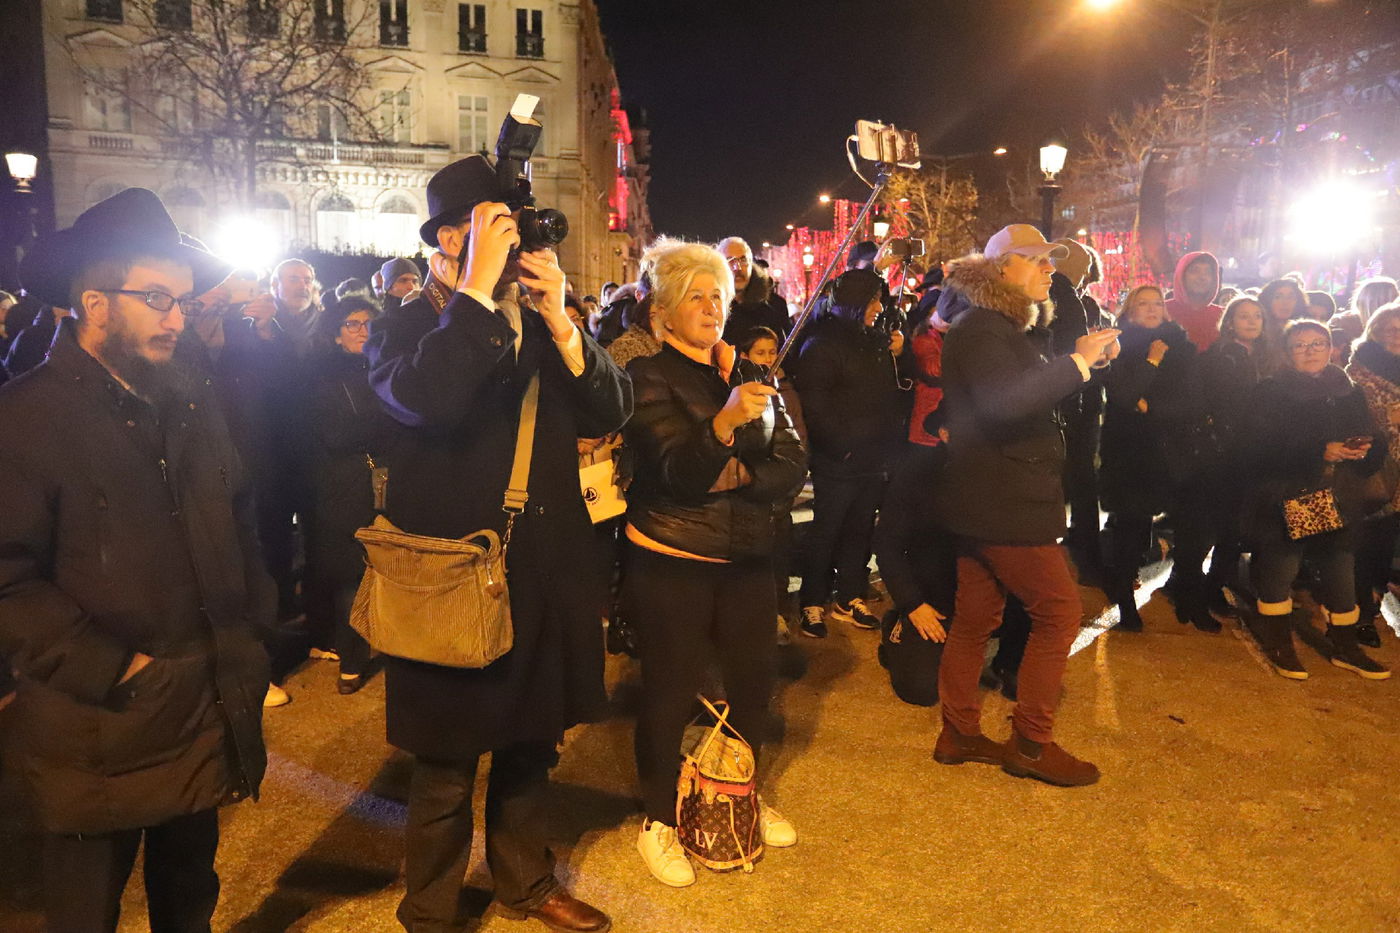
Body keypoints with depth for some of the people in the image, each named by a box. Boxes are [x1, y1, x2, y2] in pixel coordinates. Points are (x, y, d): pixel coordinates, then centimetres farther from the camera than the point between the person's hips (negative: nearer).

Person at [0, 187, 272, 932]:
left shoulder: (191, 403, 6)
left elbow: (238, 518, 14)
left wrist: (249, 616, 6)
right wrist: (107, 669, -18)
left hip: (208, 715, 5)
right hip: (101, 735, -5)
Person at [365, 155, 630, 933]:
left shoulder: (543, 326, 7)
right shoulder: (404, 328, -7)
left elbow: (612, 410, -4)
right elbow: (425, 401, -30)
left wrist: (559, 320, -13)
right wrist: (479, 286, -25)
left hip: (546, 575, 5)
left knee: (531, 746, 22)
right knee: (447, 769, 11)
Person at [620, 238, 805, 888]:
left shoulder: (749, 375, 10)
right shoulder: (649, 377, -7)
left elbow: (792, 464, 5)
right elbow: (679, 470, -21)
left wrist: (742, 475, -14)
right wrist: (725, 423, -38)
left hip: (746, 554, 5)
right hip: (672, 560, -5)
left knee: (753, 679, 13)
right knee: (670, 693, 2)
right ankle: (659, 820, 23)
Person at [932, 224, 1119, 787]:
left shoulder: (997, 329, 19)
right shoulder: (982, 330, -15)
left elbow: (1034, 395, 21)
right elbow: (1006, 403, -31)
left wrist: (1085, 360, 10)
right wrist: (1077, 362, -26)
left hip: (986, 502, 10)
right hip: (1005, 506, -10)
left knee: (976, 617, 13)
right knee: (1058, 612, -2)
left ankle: (960, 734, 23)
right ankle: (1030, 744, 7)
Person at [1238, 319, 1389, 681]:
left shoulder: (1348, 393, 12)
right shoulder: (1271, 393, -5)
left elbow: (1375, 440, 13)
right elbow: (1261, 449, -17)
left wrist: (1364, 448, -11)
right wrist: (1320, 452, -23)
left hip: (1338, 502, 5)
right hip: (1285, 500, -5)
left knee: (1340, 571, 8)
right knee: (1280, 570, 2)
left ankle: (1345, 647, 26)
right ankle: (1279, 645, 20)